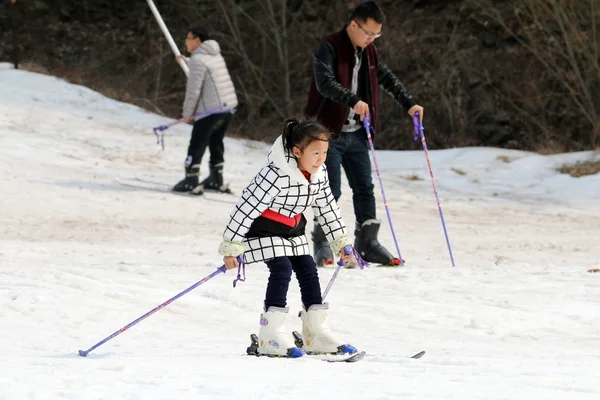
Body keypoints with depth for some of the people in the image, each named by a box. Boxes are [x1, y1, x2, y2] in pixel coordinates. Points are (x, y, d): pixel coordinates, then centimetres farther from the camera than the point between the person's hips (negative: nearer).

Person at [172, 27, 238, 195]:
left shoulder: (198, 60, -14)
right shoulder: (216, 56, 14)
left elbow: (193, 90, -18)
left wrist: (187, 113, -8)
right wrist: (186, 61, 52)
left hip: (210, 110, -9)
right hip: (228, 107, 9)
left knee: (197, 145, -2)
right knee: (216, 143, 21)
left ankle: (191, 182, -3)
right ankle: (216, 179, 30)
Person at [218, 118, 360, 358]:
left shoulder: (319, 174, -8)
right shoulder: (277, 175, -33)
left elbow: (327, 208, 8)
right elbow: (248, 206, -30)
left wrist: (341, 241, 10)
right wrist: (231, 246, -29)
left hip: (292, 228, 8)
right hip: (263, 227, -8)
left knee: (308, 270, 3)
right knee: (281, 269, -20)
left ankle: (316, 334, 9)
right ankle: (271, 337, -19)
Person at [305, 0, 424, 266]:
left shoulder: (368, 52, 9)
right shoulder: (329, 48, -14)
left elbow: (388, 79, 20)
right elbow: (324, 82, -29)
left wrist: (409, 104, 9)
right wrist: (354, 100, -42)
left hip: (356, 133, 7)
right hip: (330, 132, -7)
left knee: (365, 188, 5)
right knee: (331, 191, -5)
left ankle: (368, 243, 10)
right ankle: (321, 244, 7)